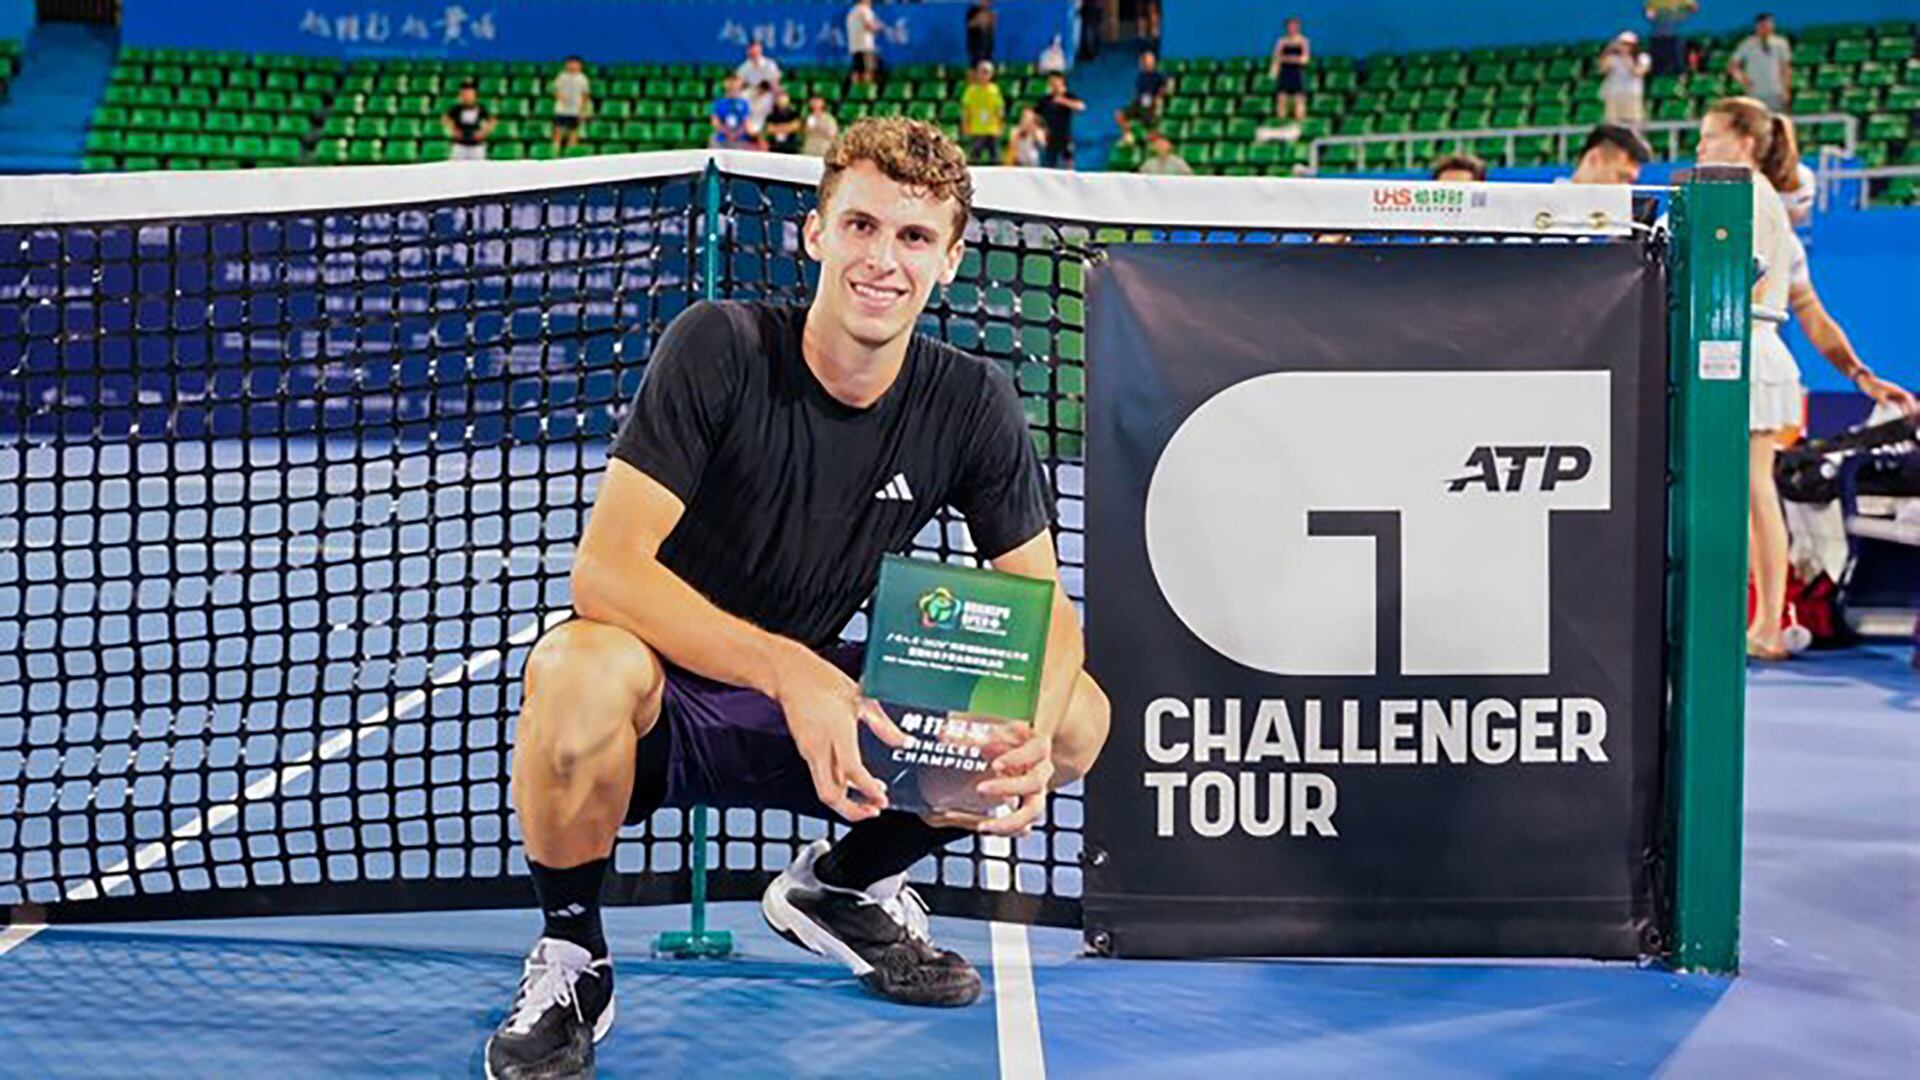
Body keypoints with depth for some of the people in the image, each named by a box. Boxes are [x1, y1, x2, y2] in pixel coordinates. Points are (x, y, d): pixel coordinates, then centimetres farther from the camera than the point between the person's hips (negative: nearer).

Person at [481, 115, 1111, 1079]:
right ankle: (571, 960, -10)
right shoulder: (720, 348, -19)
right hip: (659, 705, -4)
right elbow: (605, 565, -27)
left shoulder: (971, 403, -6)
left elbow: (1045, 607, -4)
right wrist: (790, 671, -40)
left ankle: (838, 887, 12)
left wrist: (1033, 734, -27)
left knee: (1080, 717, -14)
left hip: (823, 710, 4)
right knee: (581, 667, -40)